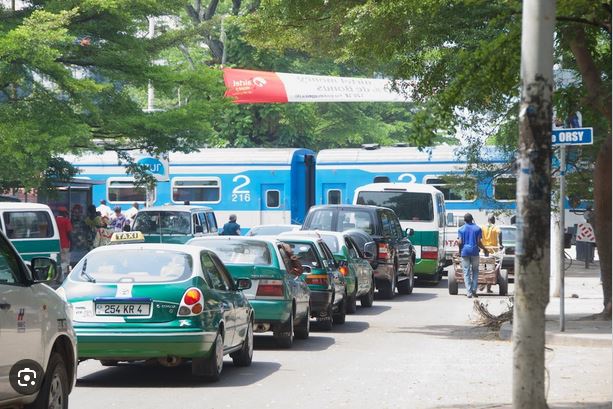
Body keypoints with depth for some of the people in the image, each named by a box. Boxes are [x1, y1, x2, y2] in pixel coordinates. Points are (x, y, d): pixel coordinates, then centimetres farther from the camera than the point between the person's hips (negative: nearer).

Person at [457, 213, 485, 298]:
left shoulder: (461, 229, 2)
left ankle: (469, 292, -4)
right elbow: (478, 242, -3)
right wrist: (484, 249, 14)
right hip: (474, 252, 0)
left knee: (466, 272, 1)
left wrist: (460, 249, 15)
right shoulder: (477, 228, 2)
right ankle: (474, 290, 5)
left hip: (465, 252, 0)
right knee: (475, 271, 11)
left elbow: (460, 242, -4)